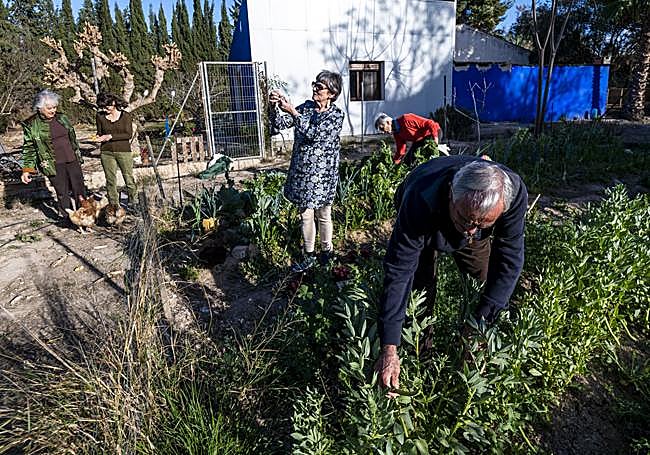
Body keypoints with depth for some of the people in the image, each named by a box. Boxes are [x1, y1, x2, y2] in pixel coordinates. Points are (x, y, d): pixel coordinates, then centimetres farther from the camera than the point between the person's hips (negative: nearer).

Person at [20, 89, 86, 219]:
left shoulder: (62, 118, 6)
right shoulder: (30, 125, -4)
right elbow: (29, 149, -1)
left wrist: (78, 157, 20)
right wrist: (27, 169, -6)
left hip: (72, 161, 4)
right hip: (53, 165, -4)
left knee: (79, 190, 7)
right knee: (62, 194, 1)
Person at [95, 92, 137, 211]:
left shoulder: (125, 116, -5)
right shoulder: (100, 116, 4)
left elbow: (129, 134, -9)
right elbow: (100, 132, 15)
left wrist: (111, 136, -16)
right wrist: (98, 137, -9)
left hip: (124, 151, -2)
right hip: (107, 152, 2)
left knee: (129, 177, 6)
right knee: (110, 180, 5)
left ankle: (132, 201, 27)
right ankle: (114, 205, 16)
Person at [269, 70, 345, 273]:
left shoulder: (336, 115, -11)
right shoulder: (306, 107, 5)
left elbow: (314, 134, -25)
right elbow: (280, 124, 0)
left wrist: (292, 111, -29)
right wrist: (276, 106, -19)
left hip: (322, 173, -5)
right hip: (302, 171, 5)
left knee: (323, 215, 10)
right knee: (305, 214, 13)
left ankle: (326, 251, 31)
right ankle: (308, 256, 28)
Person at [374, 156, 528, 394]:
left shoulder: (514, 194, -38)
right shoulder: (420, 201, -47)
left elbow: (509, 261, -30)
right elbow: (398, 271, -44)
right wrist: (389, 349, -45)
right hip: (424, 224, -2)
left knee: (484, 282, 0)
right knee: (421, 286, -12)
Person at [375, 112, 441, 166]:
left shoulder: (406, 119, -27)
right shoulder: (396, 133, -1)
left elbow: (429, 123, -28)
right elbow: (400, 151, 4)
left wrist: (435, 138, -32)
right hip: (419, 140, 9)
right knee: (407, 160, 5)